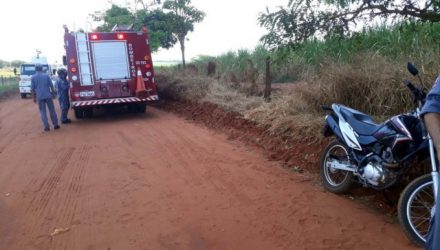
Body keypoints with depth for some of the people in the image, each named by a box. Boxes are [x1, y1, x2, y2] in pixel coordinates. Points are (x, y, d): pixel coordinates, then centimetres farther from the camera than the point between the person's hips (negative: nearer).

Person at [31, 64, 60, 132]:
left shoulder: (33, 77, 1)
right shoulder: (46, 75, 1)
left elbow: (32, 89, 1)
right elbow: (51, 85, 0)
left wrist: (34, 97, 7)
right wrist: (53, 93, 10)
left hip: (39, 97, 0)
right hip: (48, 96, 0)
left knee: (43, 112, 5)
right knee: (52, 110, 7)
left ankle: (46, 126, 1)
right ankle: (55, 125, 11)